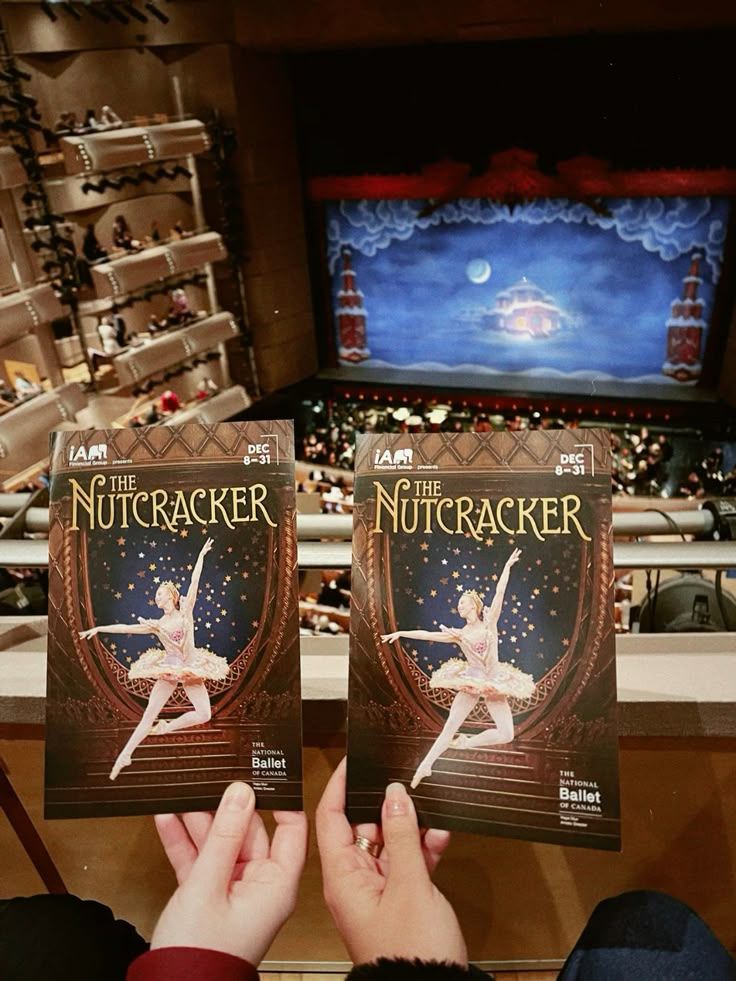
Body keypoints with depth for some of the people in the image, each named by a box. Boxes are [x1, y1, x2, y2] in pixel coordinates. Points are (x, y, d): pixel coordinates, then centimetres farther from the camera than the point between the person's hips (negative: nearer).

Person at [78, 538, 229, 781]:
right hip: (168, 670, 1)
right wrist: (98, 628, -3)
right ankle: (125, 755, 10)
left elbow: (194, 581, -3)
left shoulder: (186, 612, -1)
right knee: (149, 714, -2)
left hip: (191, 668, 0)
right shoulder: (156, 624, 4)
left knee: (205, 714, -10)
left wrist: (201, 555, -4)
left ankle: (168, 726, 12)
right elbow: (126, 628, 2)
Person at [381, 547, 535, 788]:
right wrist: (401, 633, 1)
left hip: (493, 683, 0)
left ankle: (466, 742, 11)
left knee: (507, 734, -9)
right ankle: (425, 766, 12)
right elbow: (428, 634, 4)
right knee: (449, 728, 0)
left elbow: (499, 592, -5)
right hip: (470, 683, 0)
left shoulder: (490, 622, 1)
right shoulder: (458, 634, 5)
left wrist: (508, 566, -9)